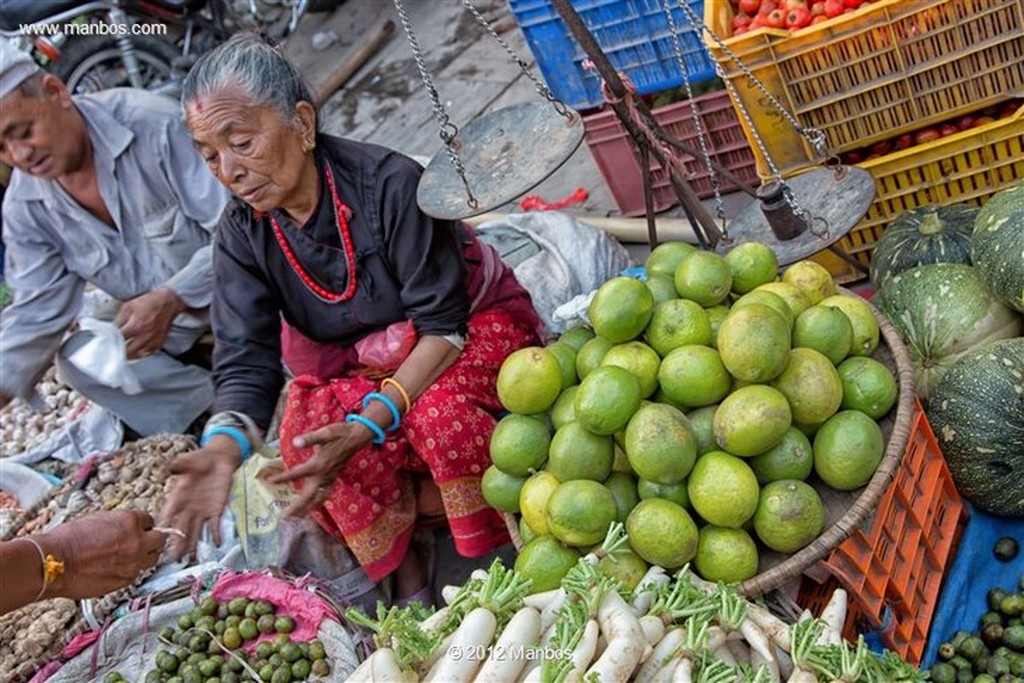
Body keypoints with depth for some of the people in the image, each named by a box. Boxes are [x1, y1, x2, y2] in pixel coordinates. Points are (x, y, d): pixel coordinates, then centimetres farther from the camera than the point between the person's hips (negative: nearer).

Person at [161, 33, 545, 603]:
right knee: (308, 437, -27)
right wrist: (224, 445, -42)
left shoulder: (388, 183, -28)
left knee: (438, 412, -36)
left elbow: (443, 325, -27)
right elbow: (247, 363, -19)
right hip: (351, 365, 4)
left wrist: (370, 424, -40)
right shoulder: (243, 235, -12)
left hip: (471, 326, -3)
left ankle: (508, 554, -8)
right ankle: (407, 578, -5)